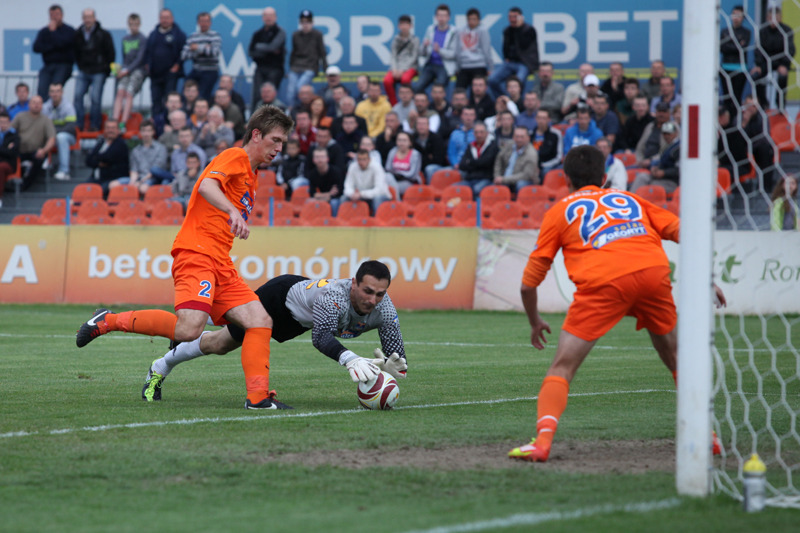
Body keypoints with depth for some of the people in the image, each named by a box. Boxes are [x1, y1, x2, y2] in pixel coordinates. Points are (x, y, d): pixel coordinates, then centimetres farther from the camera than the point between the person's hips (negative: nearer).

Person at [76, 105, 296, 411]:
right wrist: (233, 211, -37)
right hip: (196, 253, -10)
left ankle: (258, 397, -5)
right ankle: (108, 321, -10)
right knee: (189, 328, -26)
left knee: (260, 322, -4)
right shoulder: (235, 157, -2)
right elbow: (207, 185, -24)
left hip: (221, 265, 10)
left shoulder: (251, 176, 26)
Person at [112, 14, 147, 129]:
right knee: (120, 91, -19)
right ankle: (115, 121, -29)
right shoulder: (125, 39, 15)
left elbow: (140, 58, -9)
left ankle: (123, 123, -31)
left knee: (129, 93, -23)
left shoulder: (142, 39, -3)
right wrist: (121, 68, 6)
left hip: (138, 70, -5)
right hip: (126, 70, 5)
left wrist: (127, 70, -14)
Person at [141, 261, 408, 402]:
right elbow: (321, 336, -62)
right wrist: (350, 360, -79)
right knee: (220, 344, 13)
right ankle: (160, 369, 38)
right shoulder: (335, 296, -48)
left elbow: (396, 353, -26)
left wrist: (394, 367, -50)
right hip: (281, 295, -6)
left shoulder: (384, 309, -29)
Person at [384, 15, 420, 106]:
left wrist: (402, 70, -14)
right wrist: (394, 69, -13)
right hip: (396, 67, 2)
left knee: (405, 79, -38)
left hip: (410, 67, -2)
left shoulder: (415, 39, 5)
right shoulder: (396, 40, 12)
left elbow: (413, 57, -2)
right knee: (387, 80, -30)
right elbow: (393, 56, 7)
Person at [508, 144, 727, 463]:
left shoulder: (559, 212, 25)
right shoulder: (628, 198, 33)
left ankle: (543, 440, -16)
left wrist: (535, 323, 39)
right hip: (653, 269, 3)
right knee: (675, 357, 25)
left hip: (603, 282, -3)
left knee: (562, 368, 3)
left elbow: (528, 284, 24)